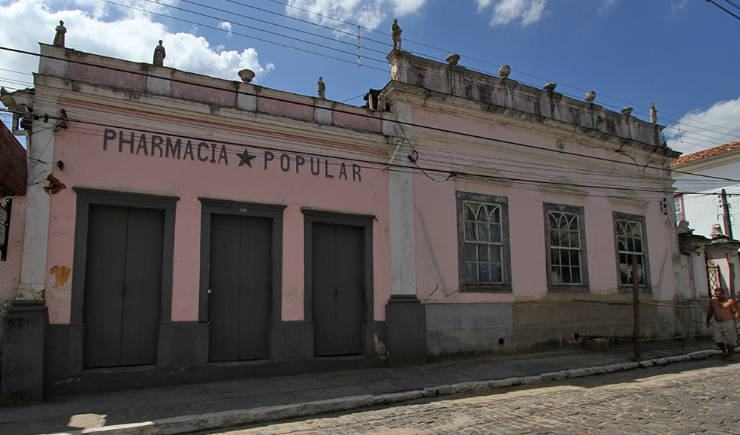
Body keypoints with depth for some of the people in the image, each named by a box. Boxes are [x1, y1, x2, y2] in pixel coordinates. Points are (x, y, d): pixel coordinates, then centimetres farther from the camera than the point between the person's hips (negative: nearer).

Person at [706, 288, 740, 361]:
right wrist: (707, 321, 16)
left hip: (729, 323, -4)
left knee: (730, 340, 2)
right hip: (717, 324, 4)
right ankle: (724, 352, 23)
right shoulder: (712, 302, 10)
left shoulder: (730, 301, -4)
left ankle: (730, 355, 20)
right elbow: (710, 312, 20)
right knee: (717, 339, -2)